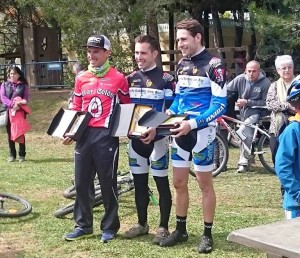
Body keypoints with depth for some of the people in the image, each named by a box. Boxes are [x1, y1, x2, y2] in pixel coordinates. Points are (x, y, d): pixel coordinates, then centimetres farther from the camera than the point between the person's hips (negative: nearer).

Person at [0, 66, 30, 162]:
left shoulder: (23, 85, 8)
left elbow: (26, 98, 0)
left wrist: (18, 104, -20)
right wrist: (12, 104, -18)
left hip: (20, 111, -2)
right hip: (8, 111, 2)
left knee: (20, 133, -3)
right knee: (10, 133, 5)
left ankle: (22, 155, 4)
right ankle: (12, 155, 12)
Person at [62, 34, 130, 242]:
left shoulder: (118, 78, -1)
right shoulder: (81, 79, 11)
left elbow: (128, 107, 6)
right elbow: (76, 110, 15)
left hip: (107, 136, -5)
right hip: (84, 135, 5)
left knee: (108, 183, 3)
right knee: (82, 183, 10)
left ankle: (109, 227, 16)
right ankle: (83, 226, 22)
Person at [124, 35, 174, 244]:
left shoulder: (166, 80, -7)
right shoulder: (131, 79, 11)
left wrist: (155, 129, -22)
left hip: (157, 138, -5)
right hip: (135, 138, 6)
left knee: (162, 184, 2)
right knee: (139, 183, 13)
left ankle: (163, 227, 10)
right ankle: (142, 223, 25)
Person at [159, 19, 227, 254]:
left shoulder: (213, 65, -12)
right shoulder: (181, 65, 11)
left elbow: (220, 105, -17)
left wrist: (193, 123, -25)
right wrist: (169, 113, 1)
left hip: (202, 132, -7)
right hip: (180, 131, 7)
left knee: (205, 184, 3)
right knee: (179, 183, 11)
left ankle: (207, 234, 14)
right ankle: (181, 230, 24)